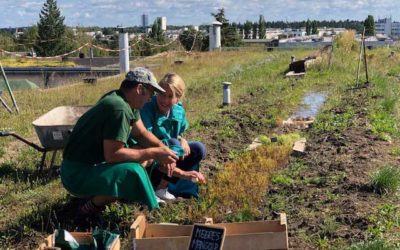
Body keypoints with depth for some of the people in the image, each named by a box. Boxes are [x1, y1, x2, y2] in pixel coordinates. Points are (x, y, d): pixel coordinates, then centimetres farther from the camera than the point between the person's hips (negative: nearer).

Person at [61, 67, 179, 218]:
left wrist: (163, 149, -6)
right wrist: (153, 153, -23)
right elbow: (112, 154, -30)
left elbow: (141, 133, 12)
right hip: (77, 174, -10)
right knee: (133, 172, -30)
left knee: (146, 157, 10)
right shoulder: (119, 109, -26)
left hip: (96, 162, 10)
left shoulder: (128, 102, 4)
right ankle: (92, 207, -6)